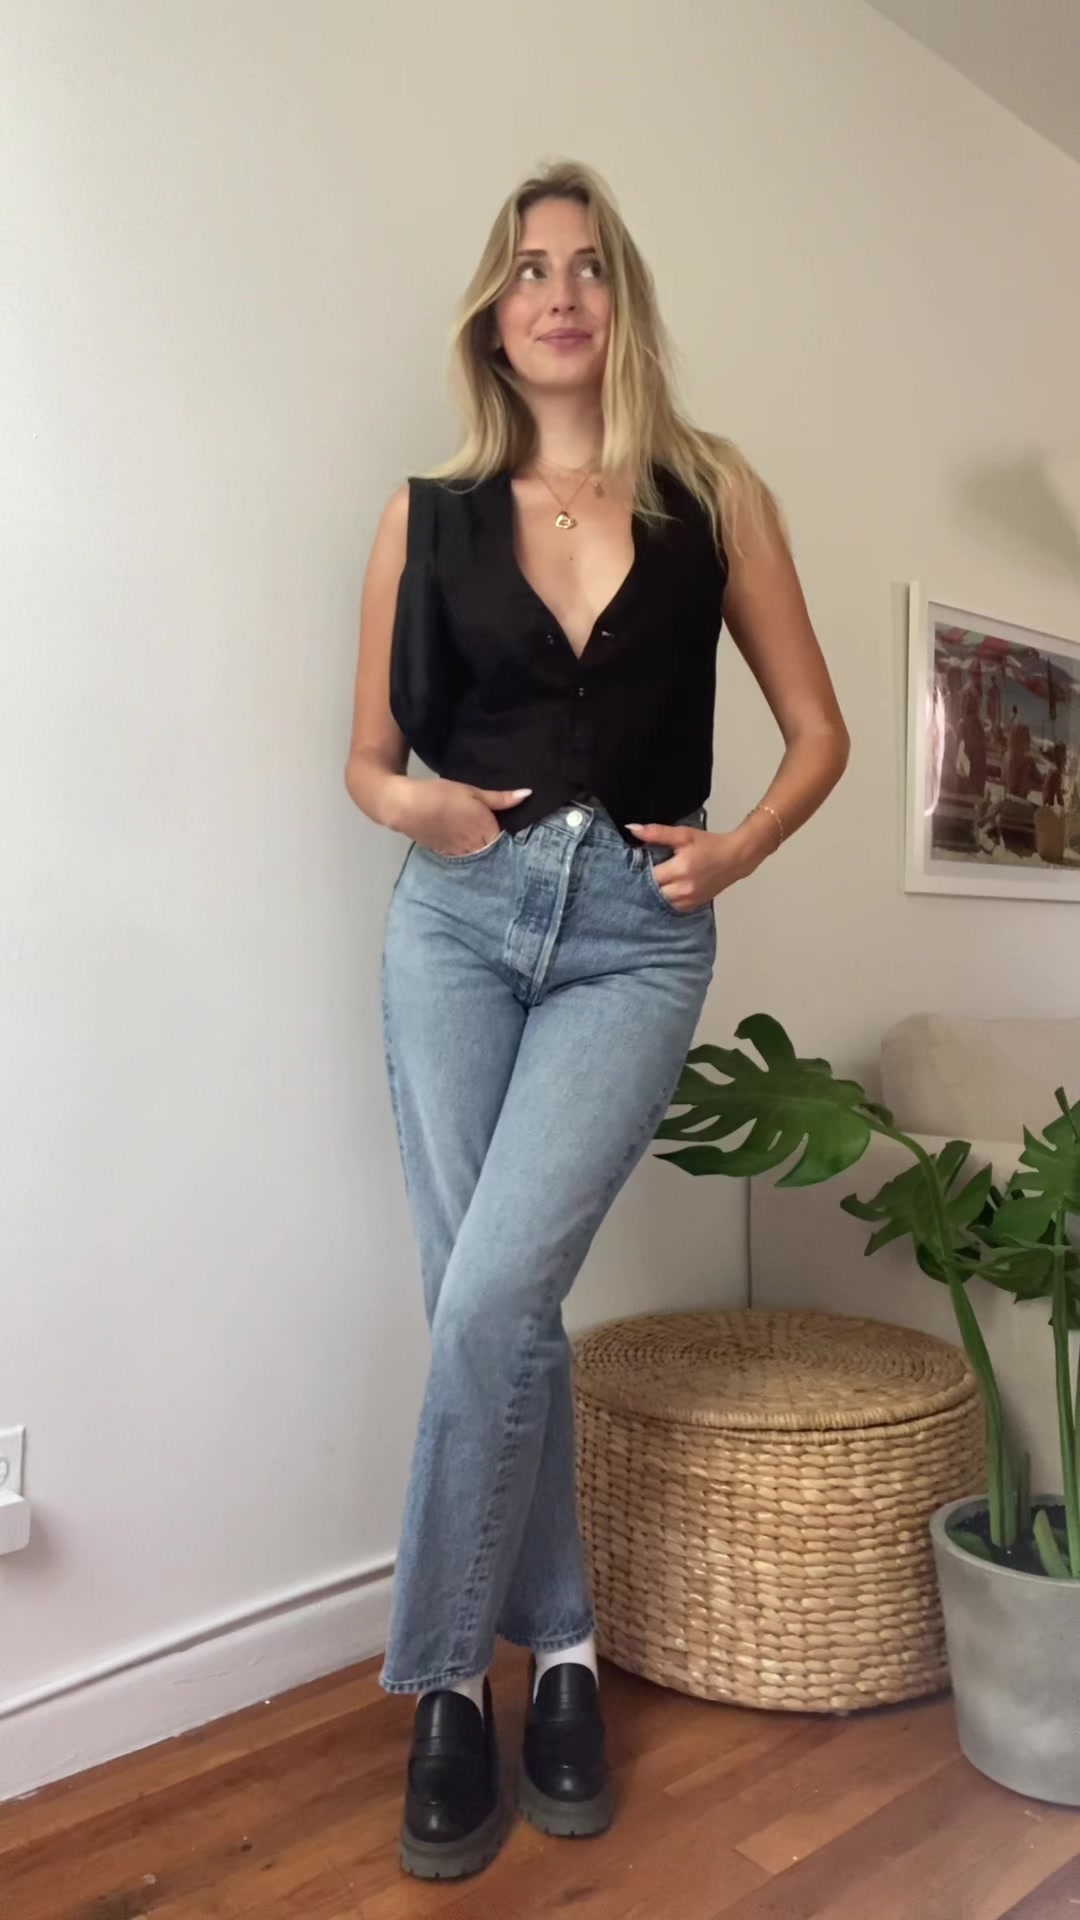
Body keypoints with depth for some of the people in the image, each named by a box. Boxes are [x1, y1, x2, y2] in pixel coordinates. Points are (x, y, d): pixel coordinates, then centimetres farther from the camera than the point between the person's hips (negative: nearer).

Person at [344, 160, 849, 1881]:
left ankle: (447, 1679, 12)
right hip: (459, 915, 2)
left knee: (492, 1298, -12)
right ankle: (559, 1654, 23)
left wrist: (733, 852, -7)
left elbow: (818, 730, 10)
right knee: (494, 1306, 1)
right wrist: (407, 803, -6)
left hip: (635, 935, -2)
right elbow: (368, 754, 15)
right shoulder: (429, 515, 9)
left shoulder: (715, 495, 7)